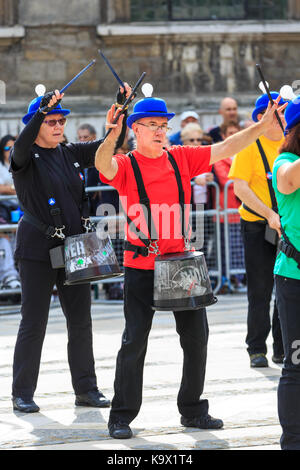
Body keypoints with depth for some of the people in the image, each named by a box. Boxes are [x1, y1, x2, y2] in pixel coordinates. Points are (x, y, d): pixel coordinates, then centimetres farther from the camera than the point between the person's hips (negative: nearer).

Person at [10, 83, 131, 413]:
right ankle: (22, 394, 5)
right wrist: (44, 109, -38)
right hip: (38, 250, -5)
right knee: (33, 323, -1)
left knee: (80, 321, 7)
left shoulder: (71, 154, 10)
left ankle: (85, 389, 14)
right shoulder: (26, 158, -5)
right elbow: (21, 145, -28)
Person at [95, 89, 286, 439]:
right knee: (135, 341, -2)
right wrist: (111, 138, -45)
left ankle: (192, 410, 22)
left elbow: (223, 149, 4)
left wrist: (260, 127, -6)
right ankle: (122, 416, 7)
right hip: (142, 266, -4)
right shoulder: (125, 165, -4)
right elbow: (103, 165, -25)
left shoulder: (181, 158, 7)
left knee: (196, 337, 8)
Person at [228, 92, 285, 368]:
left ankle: (283, 349, 14)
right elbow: (240, 187, -12)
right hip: (258, 225, -4)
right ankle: (257, 349, 8)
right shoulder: (250, 145, -6)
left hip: (290, 226, 4)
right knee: (260, 290, 0)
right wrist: (269, 214, -20)